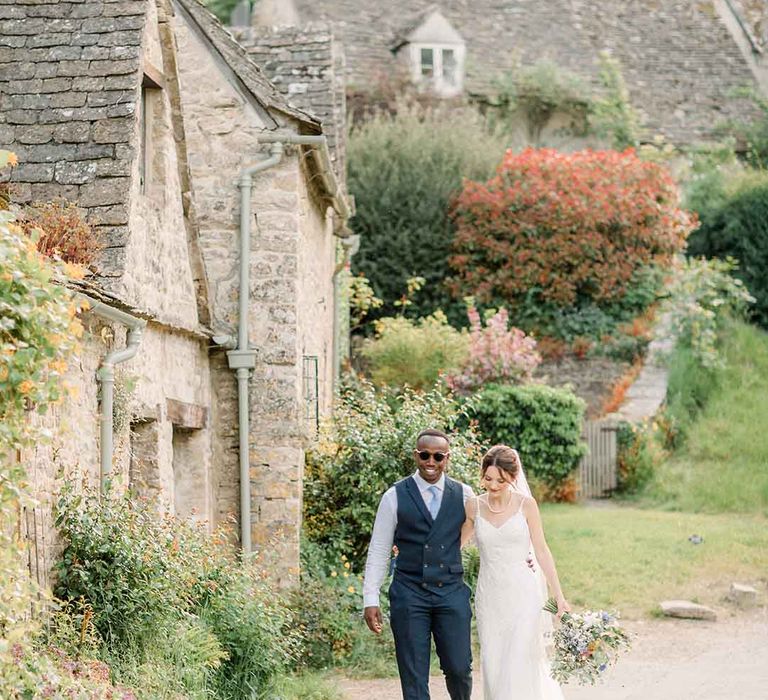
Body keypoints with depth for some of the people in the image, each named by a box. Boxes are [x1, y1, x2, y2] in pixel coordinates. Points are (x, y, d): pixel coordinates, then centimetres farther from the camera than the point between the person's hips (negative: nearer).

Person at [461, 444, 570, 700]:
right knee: (493, 666, 5)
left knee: (519, 664, -9)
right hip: (489, 595, 3)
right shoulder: (474, 507, 3)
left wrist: (559, 596, -6)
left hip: (523, 594, -3)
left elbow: (541, 550, -2)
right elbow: (454, 543, 17)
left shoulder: (526, 504, -4)